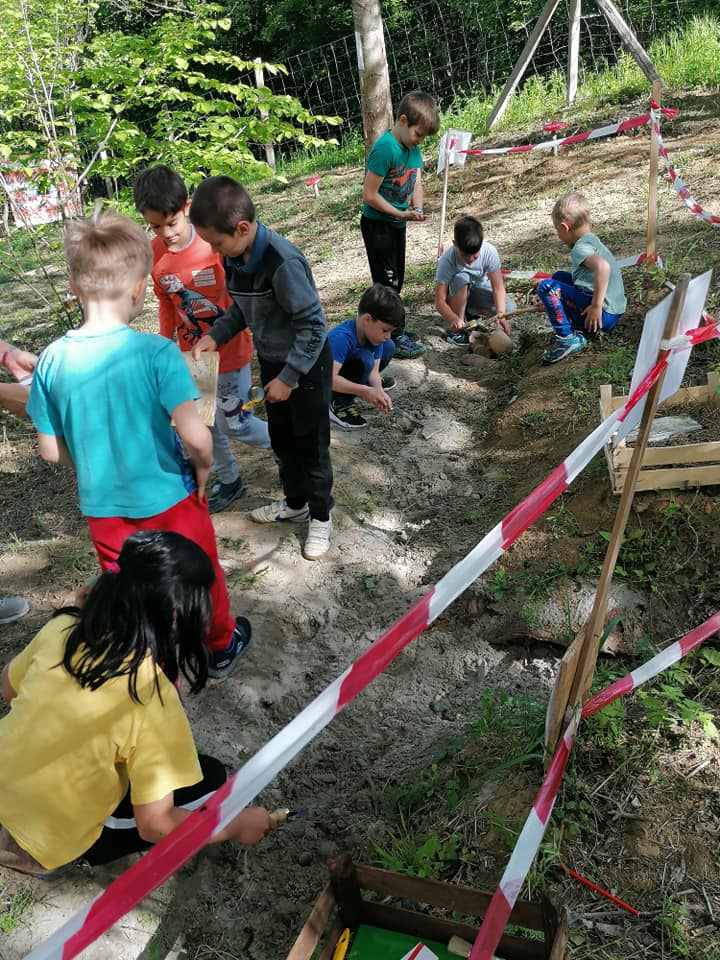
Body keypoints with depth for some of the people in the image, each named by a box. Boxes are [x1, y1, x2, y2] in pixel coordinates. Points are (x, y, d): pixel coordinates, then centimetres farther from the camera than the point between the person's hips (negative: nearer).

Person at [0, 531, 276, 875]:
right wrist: (238, 825, -9)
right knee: (209, 778, 1)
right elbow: (155, 825, -23)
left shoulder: (62, 627, -13)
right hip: (48, 835, -6)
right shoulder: (152, 697, -30)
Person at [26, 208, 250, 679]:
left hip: (103, 510, 3)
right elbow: (195, 436, -27)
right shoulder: (157, 353, -22)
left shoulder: (52, 361, -11)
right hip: (170, 500, -2)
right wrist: (203, 470, -6)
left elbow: (52, 451, -4)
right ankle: (222, 647, 48)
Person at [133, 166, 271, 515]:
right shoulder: (155, 253, -6)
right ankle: (229, 481, 38)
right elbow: (167, 303, 7)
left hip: (229, 353, -5)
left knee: (233, 425, 4)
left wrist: (257, 338, -18)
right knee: (205, 424, 17)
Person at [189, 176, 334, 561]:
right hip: (272, 362, 8)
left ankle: (321, 516, 25)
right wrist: (215, 335, -6)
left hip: (306, 366, -8)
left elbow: (313, 325, -26)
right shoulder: (234, 258, -5)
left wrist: (288, 377, -24)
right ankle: (295, 502, 41)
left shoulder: (283, 263, -30)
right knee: (281, 438, 20)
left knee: (311, 444, 7)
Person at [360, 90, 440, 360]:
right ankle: (395, 338, 5)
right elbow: (369, 195, -23)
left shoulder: (413, 147, 3)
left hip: (397, 225, 9)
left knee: (396, 281, 17)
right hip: (377, 224, -9)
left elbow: (416, 183, 8)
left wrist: (417, 208, -12)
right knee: (387, 282, -2)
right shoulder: (385, 149, -23)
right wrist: (401, 214, -21)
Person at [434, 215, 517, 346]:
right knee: (461, 277, -36)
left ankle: (470, 313, 5)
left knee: (509, 308, -22)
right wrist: (453, 319, -49)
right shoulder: (447, 260, -30)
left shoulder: (489, 251, -24)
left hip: (479, 290, 3)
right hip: (457, 296, -3)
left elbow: (498, 287, -23)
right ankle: (457, 330, -20)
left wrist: (501, 313, -40)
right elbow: (440, 301, -30)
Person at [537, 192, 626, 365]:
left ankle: (568, 339, -14)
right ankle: (580, 326, 14)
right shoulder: (592, 240, 17)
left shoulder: (580, 248, -15)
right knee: (559, 276, 22)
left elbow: (603, 266, -36)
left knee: (546, 286, -17)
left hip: (603, 315, -10)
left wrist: (597, 306, -30)